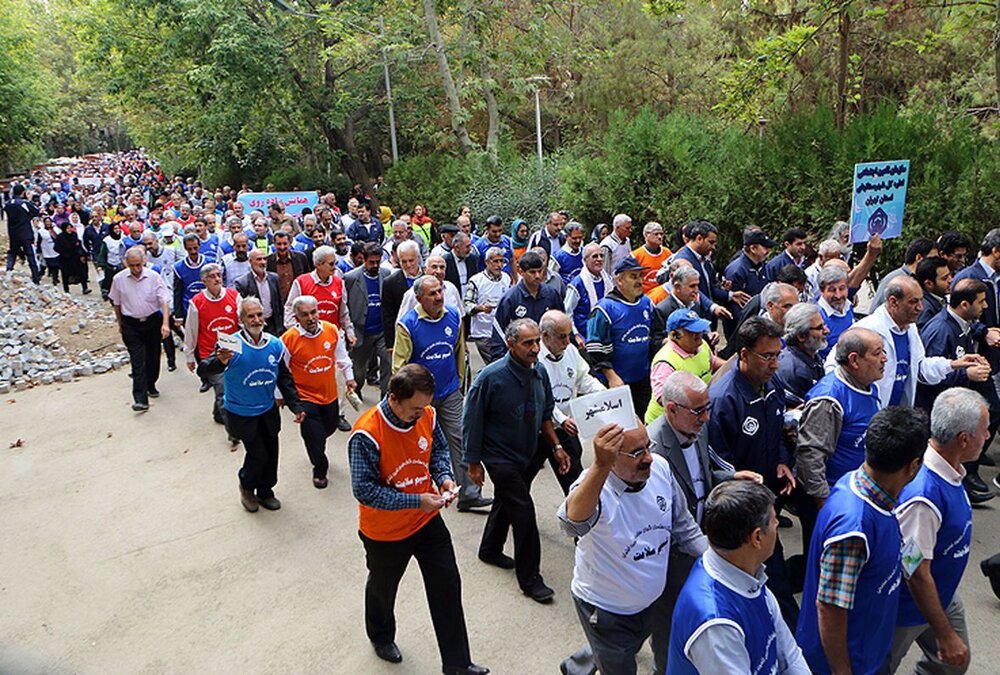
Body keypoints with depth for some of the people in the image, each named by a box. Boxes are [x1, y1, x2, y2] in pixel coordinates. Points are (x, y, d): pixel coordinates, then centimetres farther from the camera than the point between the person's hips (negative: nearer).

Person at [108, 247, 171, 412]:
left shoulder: (154, 277, -9)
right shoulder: (119, 279, -5)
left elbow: (164, 302, -11)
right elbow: (116, 304, 8)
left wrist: (165, 324, -23)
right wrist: (121, 324, 14)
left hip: (153, 321, 1)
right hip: (131, 325, 0)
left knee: (153, 357, 13)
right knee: (138, 361, -7)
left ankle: (150, 385, 37)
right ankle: (140, 399, -11)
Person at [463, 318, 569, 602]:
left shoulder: (540, 372, -4)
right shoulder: (491, 377, -24)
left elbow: (545, 414, 11)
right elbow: (472, 421, -16)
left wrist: (557, 447, 4)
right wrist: (474, 463, -12)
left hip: (526, 455, 7)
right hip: (500, 458, -7)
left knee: (506, 502, 23)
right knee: (524, 512, -7)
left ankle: (490, 550, 47)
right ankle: (529, 578, 9)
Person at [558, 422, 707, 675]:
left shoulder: (660, 468, -16)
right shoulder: (595, 485, -33)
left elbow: (683, 526, 1)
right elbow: (573, 523, -57)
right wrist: (601, 466, -69)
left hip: (650, 602, 6)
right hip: (606, 609, -6)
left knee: (631, 649, 30)